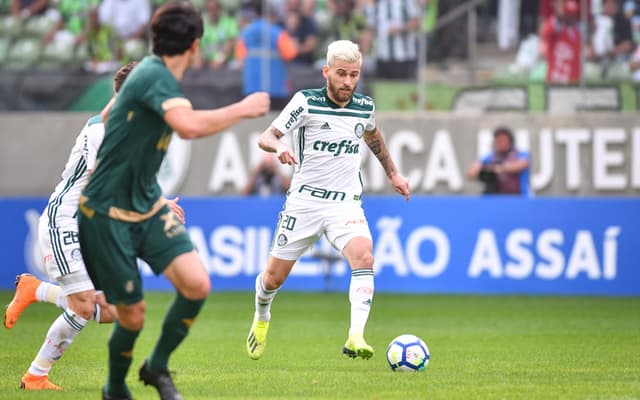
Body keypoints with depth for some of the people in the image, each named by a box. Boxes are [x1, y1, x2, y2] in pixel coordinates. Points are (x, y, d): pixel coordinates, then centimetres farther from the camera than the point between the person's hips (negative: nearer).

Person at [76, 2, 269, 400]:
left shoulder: (152, 72, 8)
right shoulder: (155, 76, -21)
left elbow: (107, 116, 25)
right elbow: (190, 126, -40)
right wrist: (243, 109, -27)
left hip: (148, 205, 8)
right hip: (109, 213, -8)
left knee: (197, 284, -11)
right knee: (132, 314, 1)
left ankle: (157, 366, 11)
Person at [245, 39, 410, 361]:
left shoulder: (365, 107, 3)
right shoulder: (307, 102, -9)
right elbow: (266, 136, -11)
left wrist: (392, 173, 29)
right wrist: (279, 147, -33)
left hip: (345, 203, 2)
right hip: (304, 200, -2)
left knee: (363, 256, -27)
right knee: (274, 276, 6)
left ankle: (355, 338, -34)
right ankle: (261, 317, 41)